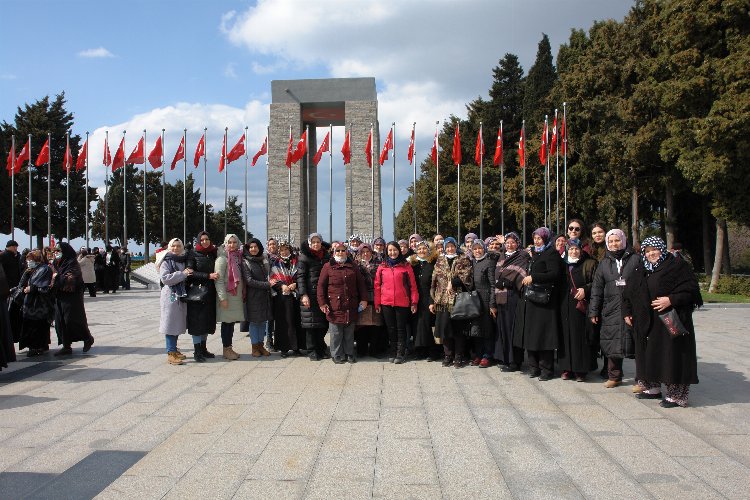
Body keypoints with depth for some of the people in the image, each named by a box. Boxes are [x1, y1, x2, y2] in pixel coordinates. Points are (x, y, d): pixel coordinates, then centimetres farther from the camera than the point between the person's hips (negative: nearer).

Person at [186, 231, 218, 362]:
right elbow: (191, 272, -13)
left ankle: (203, 349, 19)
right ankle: (197, 351, 3)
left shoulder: (213, 253, 11)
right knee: (197, 321, -3)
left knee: (207, 320, 9)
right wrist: (208, 276, -19)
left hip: (210, 292, 5)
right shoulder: (193, 254, -4)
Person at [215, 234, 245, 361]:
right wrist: (223, 297, -20)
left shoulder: (238, 256, 12)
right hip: (227, 295, -7)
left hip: (237, 295, 7)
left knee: (232, 322, 11)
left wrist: (242, 294, 12)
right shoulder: (222, 258, -10)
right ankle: (226, 350, 6)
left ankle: (229, 348, 18)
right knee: (227, 322, -1)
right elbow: (219, 279, -15)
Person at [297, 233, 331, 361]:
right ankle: (313, 351, 8)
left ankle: (321, 347, 20)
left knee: (324, 323, 5)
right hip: (310, 294, -4)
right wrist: (303, 294, -14)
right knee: (311, 323, 0)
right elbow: (300, 276, -5)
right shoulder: (304, 257, 0)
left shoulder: (327, 256, 12)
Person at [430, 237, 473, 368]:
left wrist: (452, 282, -16)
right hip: (442, 301, 3)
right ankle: (448, 355, 17)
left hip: (458, 300, -3)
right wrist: (432, 300, 8)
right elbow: (434, 281, 12)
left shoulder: (464, 260, 5)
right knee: (444, 328, 3)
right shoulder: (440, 261, 14)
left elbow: (465, 277, -8)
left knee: (458, 329, -1)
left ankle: (459, 357, 10)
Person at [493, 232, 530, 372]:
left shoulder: (522, 256, -1)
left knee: (512, 327, -5)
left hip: (513, 297, -6)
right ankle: (504, 359, 15)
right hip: (501, 296, 6)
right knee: (503, 326, 8)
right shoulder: (502, 257, 18)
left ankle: (514, 361, 0)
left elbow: (523, 275, -11)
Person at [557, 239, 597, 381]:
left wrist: (585, 289, -18)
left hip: (580, 306, -3)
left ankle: (580, 370, 3)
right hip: (565, 306, 3)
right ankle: (567, 368, 9)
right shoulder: (562, 264, 15)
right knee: (566, 335, 2)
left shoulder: (589, 264, 4)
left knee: (580, 336, -4)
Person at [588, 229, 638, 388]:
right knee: (612, 344, 4)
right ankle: (614, 376, 17)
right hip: (611, 310, 3)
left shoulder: (635, 260, 5)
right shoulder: (604, 263, 13)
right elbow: (596, 288, 11)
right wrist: (593, 311, 5)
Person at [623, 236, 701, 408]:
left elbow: (690, 289, -12)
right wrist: (627, 312, 12)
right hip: (646, 323, 7)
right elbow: (629, 292, 19)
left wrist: (671, 300, -22)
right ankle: (653, 387, 23)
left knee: (671, 355, -5)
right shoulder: (640, 270, 14)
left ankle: (676, 394, 1)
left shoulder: (677, 266, -5)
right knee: (648, 354, 11)